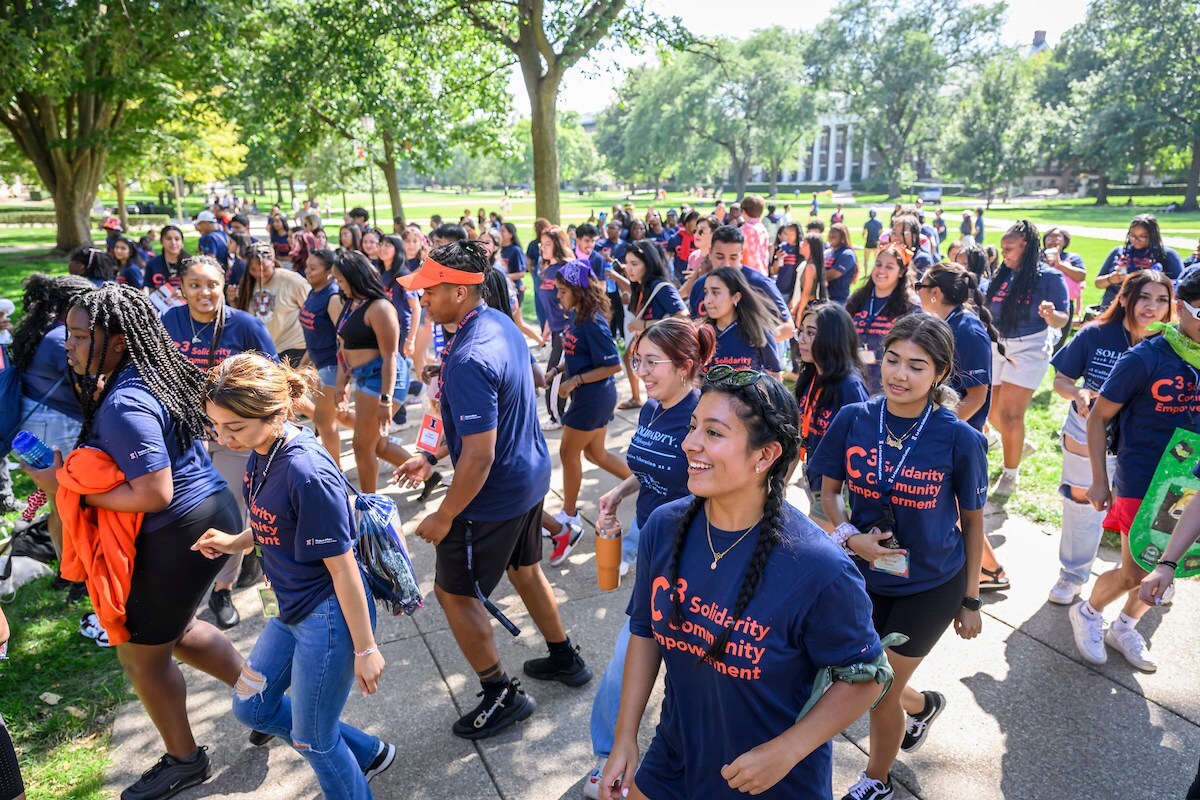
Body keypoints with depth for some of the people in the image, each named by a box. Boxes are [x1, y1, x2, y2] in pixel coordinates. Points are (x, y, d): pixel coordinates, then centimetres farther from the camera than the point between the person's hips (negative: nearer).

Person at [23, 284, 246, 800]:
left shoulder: (124, 406, -25)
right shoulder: (146, 374, 5)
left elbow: (154, 494, -27)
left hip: (182, 534, -9)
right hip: (208, 512, 9)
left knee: (140, 652, 11)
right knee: (172, 629, 26)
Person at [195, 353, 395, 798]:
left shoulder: (307, 473, -29)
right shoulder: (261, 452, -4)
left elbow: (342, 566, -23)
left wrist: (365, 649, -16)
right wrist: (233, 541, -3)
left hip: (330, 617, -9)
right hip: (294, 611, 9)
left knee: (313, 741, 10)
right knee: (251, 706, 25)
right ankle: (367, 752, 41)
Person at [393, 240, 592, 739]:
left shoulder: (470, 360, -29)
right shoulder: (501, 324, 2)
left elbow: (479, 456, -29)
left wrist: (444, 517, -16)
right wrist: (432, 457, 14)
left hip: (495, 495, -9)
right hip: (531, 475, 9)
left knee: (454, 591, 8)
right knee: (524, 568, 25)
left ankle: (503, 696, 22)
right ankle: (565, 659, 43)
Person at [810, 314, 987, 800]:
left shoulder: (960, 439, -19)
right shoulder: (853, 420, -13)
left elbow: (972, 521, -6)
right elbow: (829, 490, -1)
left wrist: (971, 600, 0)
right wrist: (850, 536, -20)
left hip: (932, 585, -3)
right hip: (865, 576, 3)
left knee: (879, 693, 8)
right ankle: (922, 705, 53)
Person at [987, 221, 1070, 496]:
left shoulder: (1050, 277, -8)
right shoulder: (1002, 276, 5)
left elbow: (1062, 320, -12)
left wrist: (1051, 314, -32)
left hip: (1029, 350, -5)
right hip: (997, 347, 6)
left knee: (1011, 414, -8)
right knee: (993, 411, 11)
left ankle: (1010, 474, 10)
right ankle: (1019, 446, 41)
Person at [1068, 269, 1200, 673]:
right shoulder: (1144, 359, -15)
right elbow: (1098, 417, -9)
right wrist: (1100, 481, -9)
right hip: (1141, 483, -5)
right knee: (1133, 572, 1)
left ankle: (1125, 627, 37)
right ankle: (1088, 613, 29)